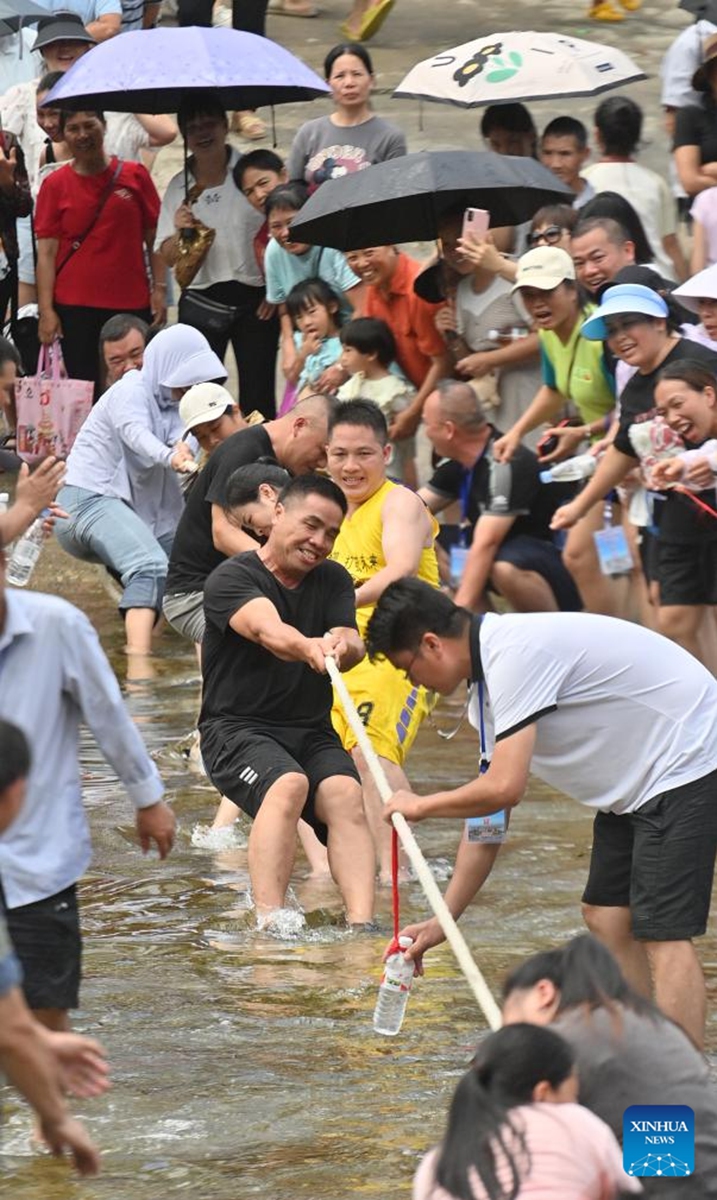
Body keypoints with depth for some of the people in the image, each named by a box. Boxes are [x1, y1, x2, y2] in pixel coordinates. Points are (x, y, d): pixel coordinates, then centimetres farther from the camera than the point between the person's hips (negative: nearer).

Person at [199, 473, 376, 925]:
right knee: (288, 784, -33)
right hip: (238, 729, -5)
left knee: (345, 794, -24)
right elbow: (268, 630, -26)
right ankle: (269, 922, -42)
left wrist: (343, 645, -31)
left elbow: (352, 643, -4)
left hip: (312, 732, 5)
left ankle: (362, 922, -39)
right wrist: (308, 647, -49)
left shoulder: (334, 581, 14)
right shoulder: (232, 578, -4)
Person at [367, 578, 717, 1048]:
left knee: (663, 934, -15)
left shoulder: (514, 656, -22)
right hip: (635, 781, 11)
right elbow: (488, 822, 17)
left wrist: (421, 806, -8)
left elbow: (504, 788, -27)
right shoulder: (490, 675, 11)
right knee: (607, 919, 10)